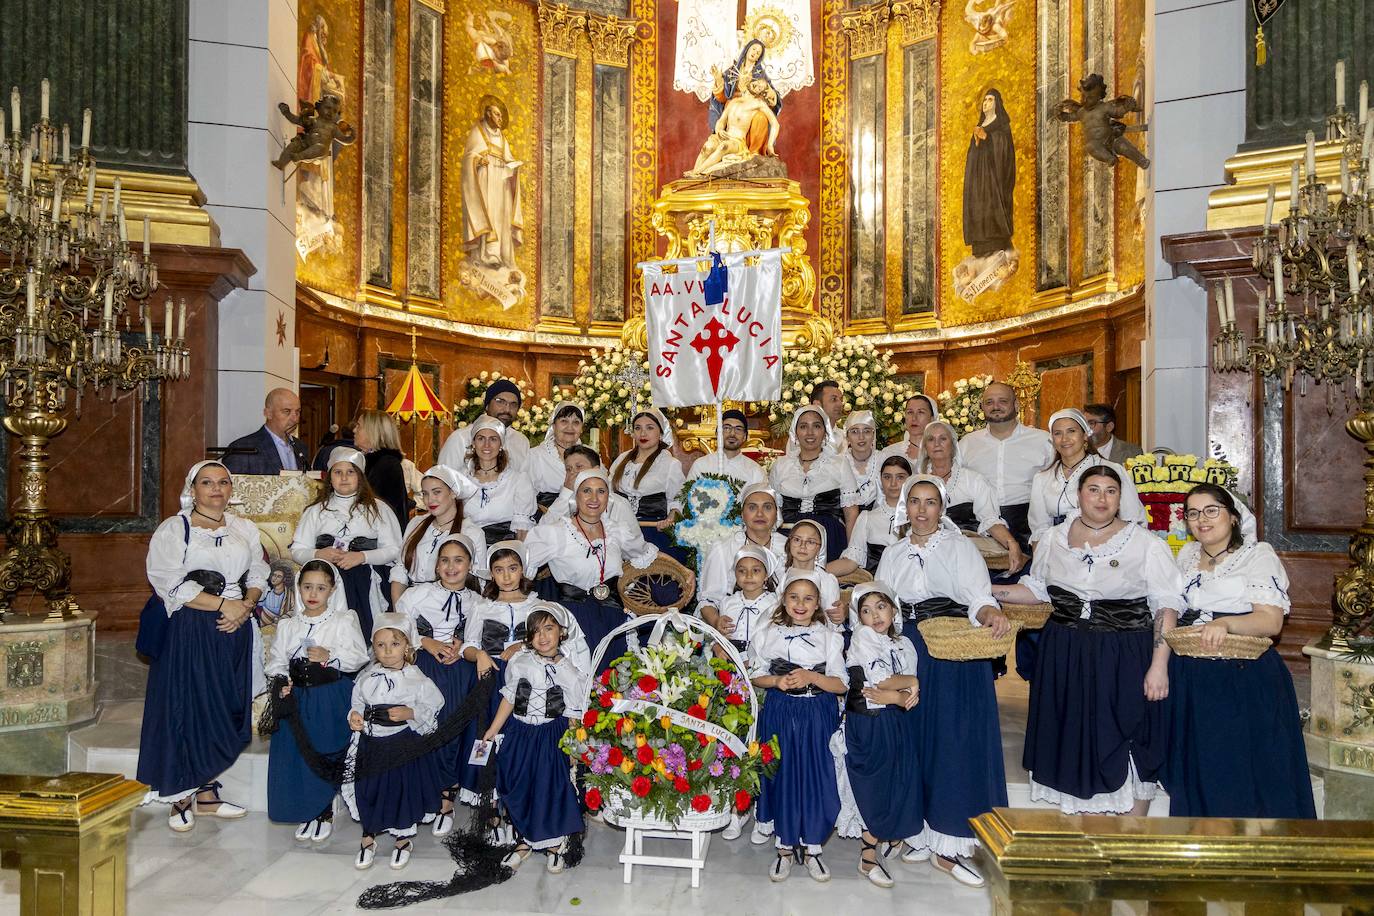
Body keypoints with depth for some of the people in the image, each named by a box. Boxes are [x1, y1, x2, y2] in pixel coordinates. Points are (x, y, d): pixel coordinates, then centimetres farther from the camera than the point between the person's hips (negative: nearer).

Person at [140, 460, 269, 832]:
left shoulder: (245, 529, 14)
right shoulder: (173, 529, 0)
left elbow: (258, 575, 10)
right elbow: (170, 582, -11)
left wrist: (246, 606, -10)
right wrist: (223, 604, -16)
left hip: (234, 632, 4)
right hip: (189, 631, -4)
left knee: (225, 710, 7)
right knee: (188, 707, -1)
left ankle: (206, 793, 18)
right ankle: (182, 798, 13)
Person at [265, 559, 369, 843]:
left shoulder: (344, 620, -3)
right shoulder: (287, 624, 7)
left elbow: (360, 656, -9)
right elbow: (276, 660, 10)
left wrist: (330, 656, -21)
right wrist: (281, 680, -8)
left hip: (332, 699, -3)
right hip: (298, 697, 3)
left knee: (326, 753, -2)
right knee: (296, 754, 2)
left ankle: (325, 813, 16)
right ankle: (308, 812, 20)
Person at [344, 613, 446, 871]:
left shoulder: (416, 679, -11)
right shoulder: (366, 677, -1)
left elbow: (432, 709, -7)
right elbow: (358, 703, 10)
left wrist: (409, 713, -21)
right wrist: (355, 717, -10)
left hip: (405, 745, -3)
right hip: (371, 744, 3)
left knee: (404, 790, 9)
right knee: (368, 790, 13)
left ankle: (403, 839, 32)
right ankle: (368, 839, 36)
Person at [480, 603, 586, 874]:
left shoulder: (569, 671, -8)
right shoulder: (519, 664, -4)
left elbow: (572, 715, -3)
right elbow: (509, 699, 3)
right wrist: (492, 731, 2)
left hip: (553, 736, -2)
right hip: (519, 734, 2)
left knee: (552, 788, 4)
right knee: (519, 787, 10)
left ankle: (554, 844, 26)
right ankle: (524, 842, 30)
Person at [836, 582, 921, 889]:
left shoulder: (904, 644, 9)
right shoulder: (862, 637, -7)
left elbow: (914, 694, 2)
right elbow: (881, 680, -17)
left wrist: (894, 696, -17)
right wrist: (911, 682, -4)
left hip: (900, 724, 5)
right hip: (869, 726, -5)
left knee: (901, 782, 6)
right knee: (874, 788, -3)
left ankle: (894, 837, 26)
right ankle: (868, 858, 8)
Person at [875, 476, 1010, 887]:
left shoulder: (960, 547, 3)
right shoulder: (893, 554, 15)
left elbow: (977, 596, -12)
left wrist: (992, 614, -33)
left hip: (955, 657, -3)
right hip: (908, 656, 4)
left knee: (953, 742, -6)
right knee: (912, 742, 4)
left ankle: (947, 845, 2)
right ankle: (917, 833, 15)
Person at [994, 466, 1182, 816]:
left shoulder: (1146, 544, -5)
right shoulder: (1053, 539, 6)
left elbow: (1166, 606, -7)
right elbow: (1037, 589, 17)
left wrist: (1159, 666, -14)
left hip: (1124, 662, -3)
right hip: (1065, 658, 4)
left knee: (1124, 749, 5)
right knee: (1075, 745, 11)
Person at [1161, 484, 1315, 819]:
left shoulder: (1258, 555, -4)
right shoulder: (1186, 555, 13)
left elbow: (1271, 620, -15)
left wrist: (1225, 623, -33)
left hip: (1244, 681, -5)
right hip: (1190, 678, 6)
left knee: (1242, 769, -1)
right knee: (1194, 772, 12)